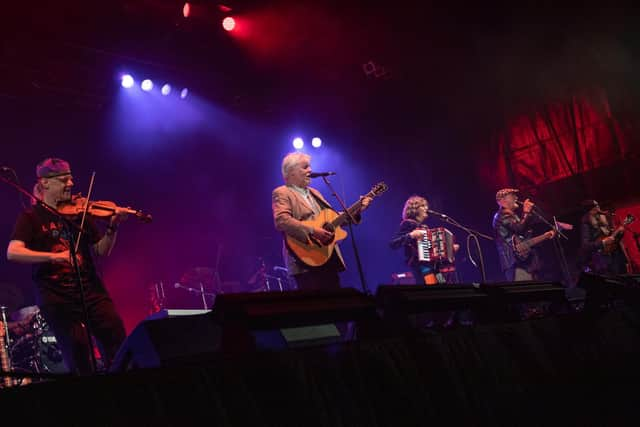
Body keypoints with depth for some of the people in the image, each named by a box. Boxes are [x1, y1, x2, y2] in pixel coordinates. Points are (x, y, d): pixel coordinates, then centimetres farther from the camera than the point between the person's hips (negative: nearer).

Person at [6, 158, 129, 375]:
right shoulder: (31, 216, 2)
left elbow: (102, 250, 9)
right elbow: (13, 252, -13)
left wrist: (113, 227, -9)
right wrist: (53, 256, -25)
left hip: (91, 290, 3)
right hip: (56, 296, -3)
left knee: (117, 343, -4)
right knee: (78, 356, -2)